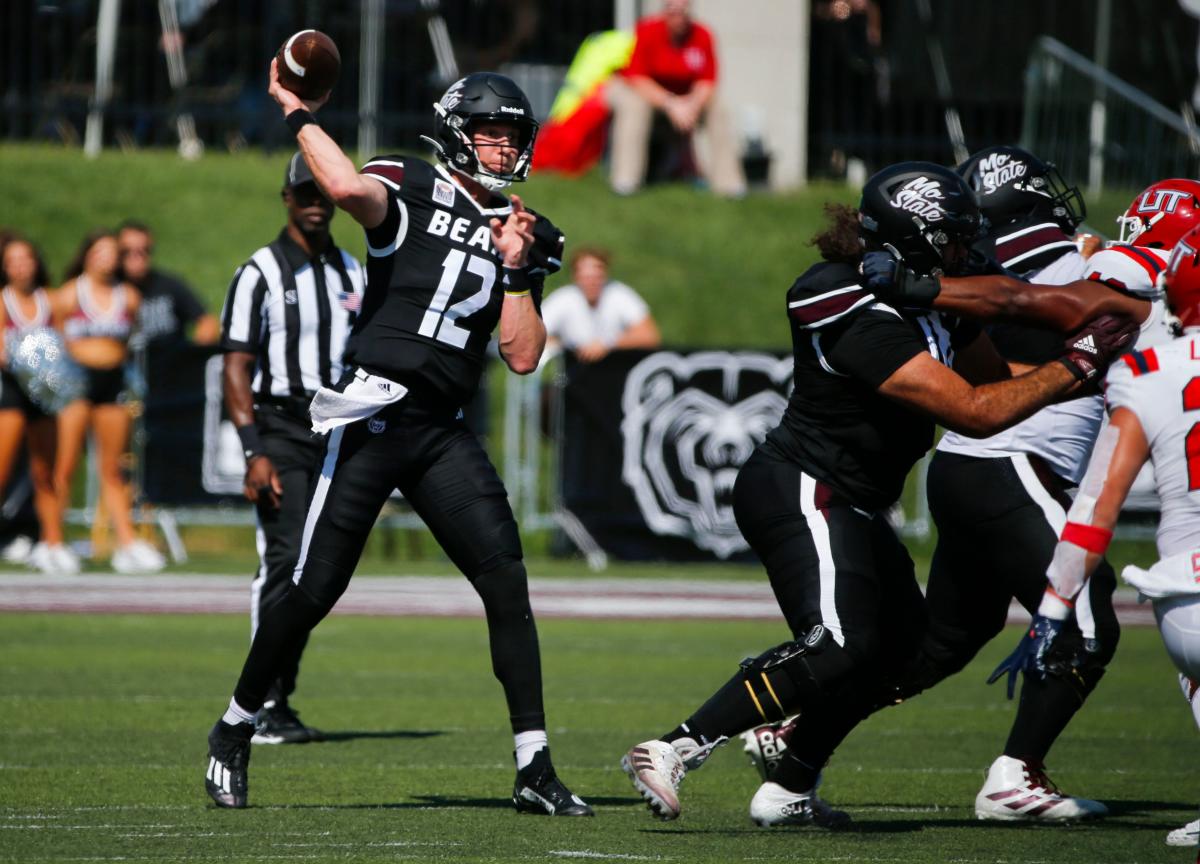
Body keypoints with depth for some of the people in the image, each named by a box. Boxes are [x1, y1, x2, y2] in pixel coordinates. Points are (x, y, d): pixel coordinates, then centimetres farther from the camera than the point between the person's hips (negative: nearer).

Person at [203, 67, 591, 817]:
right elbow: (349, 189, -25)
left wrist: (516, 271, 0)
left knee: (507, 581, -7)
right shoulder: (410, 189, 0)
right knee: (316, 589, -3)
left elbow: (523, 357, 8)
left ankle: (535, 769, -4)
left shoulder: (518, 235, 15)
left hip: (443, 432, 5)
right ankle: (234, 733, 18)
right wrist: (296, 112, -15)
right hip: (373, 411, -5)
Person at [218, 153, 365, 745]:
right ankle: (265, 709, -14)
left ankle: (279, 702, 13)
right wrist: (255, 453, -18)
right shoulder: (260, 273, -5)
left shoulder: (351, 273, 13)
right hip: (279, 429, -6)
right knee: (283, 560, -14)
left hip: (335, 436, 6)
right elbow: (236, 369, -9)